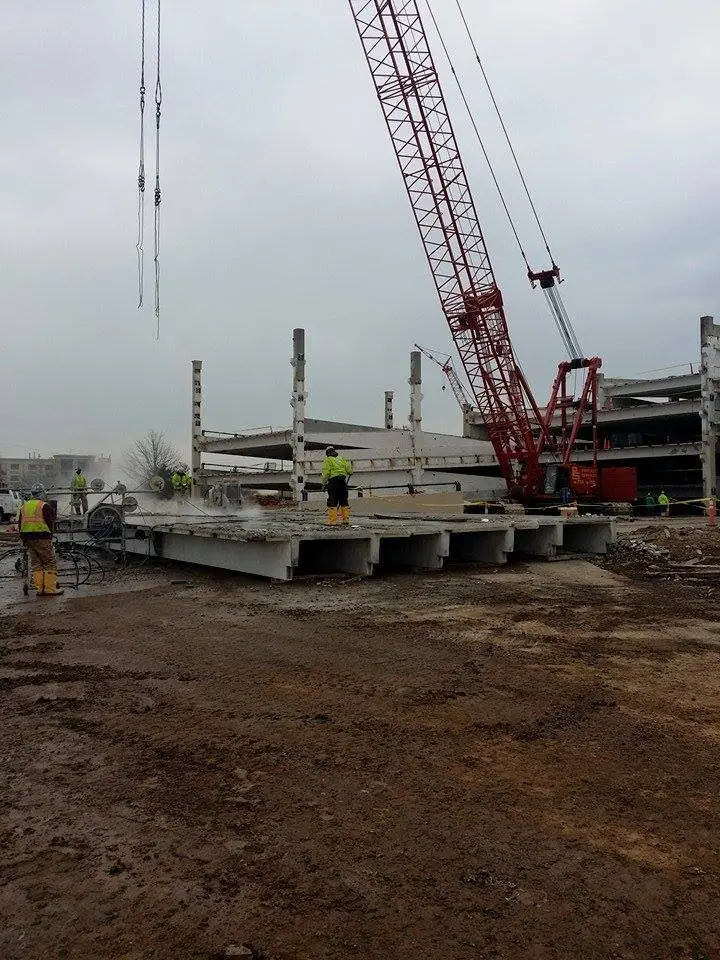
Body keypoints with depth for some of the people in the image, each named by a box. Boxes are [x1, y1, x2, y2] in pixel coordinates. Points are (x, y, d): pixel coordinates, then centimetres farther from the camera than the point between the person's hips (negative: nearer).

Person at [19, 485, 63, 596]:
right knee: (49, 563, -1)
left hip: (27, 537, 7)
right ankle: (50, 588, -5)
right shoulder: (44, 506, -6)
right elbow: (50, 522, -9)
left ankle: (39, 588, 9)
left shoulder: (24, 506, 14)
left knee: (35, 563, 12)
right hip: (41, 537, -7)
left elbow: (20, 524, 17)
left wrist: (23, 538, 22)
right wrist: (50, 534, 4)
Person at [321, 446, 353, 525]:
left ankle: (332, 522, -8)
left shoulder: (328, 460, 2)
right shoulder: (342, 459, 15)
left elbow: (326, 473, -7)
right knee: (344, 501, 12)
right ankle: (346, 520, 11)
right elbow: (349, 471, 9)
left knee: (332, 502, -3)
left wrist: (324, 482, 4)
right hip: (343, 481, 4)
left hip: (333, 481, -4)